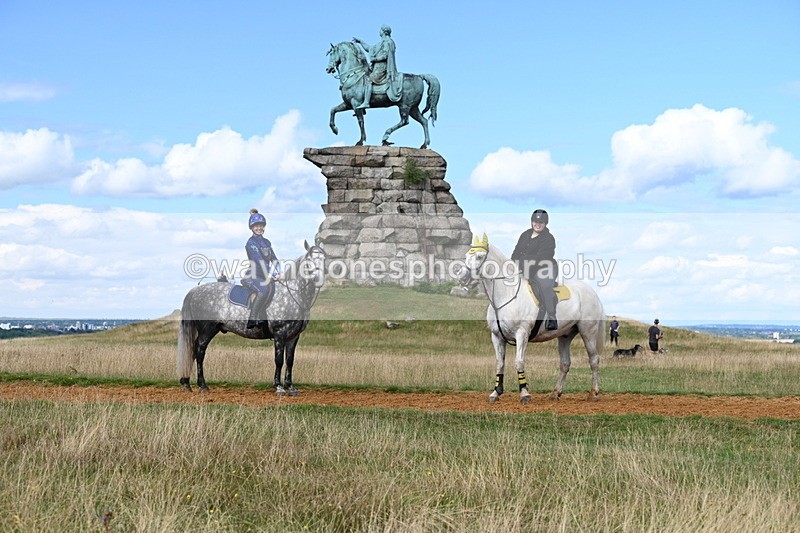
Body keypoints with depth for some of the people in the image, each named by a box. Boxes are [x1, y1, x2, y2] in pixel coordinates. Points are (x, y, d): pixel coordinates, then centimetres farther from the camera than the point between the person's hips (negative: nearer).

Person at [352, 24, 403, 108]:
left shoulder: (387, 42, -7)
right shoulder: (382, 42, 24)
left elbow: (385, 55, -18)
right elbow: (369, 49, 32)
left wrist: (374, 59, -13)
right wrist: (360, 41, 30)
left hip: (381, 67, -11)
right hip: (377, 67, 11)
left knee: (369, 81, -22)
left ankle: (366, 102, -33)